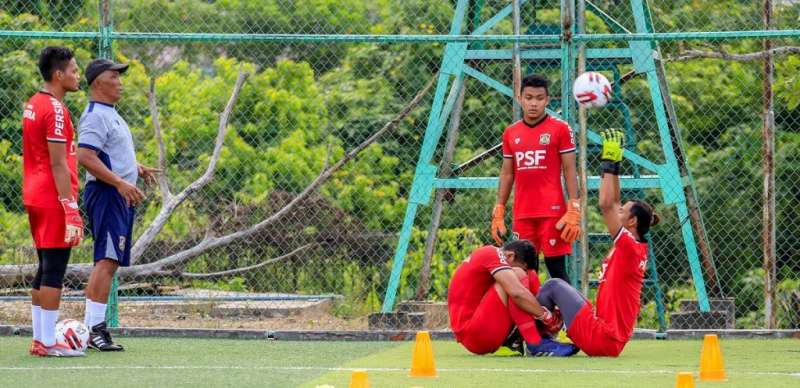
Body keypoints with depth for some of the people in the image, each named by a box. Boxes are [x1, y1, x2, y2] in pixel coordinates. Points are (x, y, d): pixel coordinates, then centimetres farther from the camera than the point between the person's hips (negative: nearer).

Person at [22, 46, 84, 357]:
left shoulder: (33, 105, 14)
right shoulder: (55, 110, -15)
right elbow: (58, 164, -19)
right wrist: (71, 209, -20)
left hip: (35, 197, 10)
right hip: (54, 200, -10)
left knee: (45, 270, 13)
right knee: (54, 270, -7)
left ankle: (39, 339, 15)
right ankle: (48, 342, -8)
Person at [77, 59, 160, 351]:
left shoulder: (110, 114, 20)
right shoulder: (95, 115, -13)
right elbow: (85, 156, -23)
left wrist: (137, 169, 21)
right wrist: (120, 183, -26)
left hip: (120, 197, 11)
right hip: (106, 195, -11)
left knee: (107, 261, 10)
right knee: (108, 259, -15)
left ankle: (90, 328, 12)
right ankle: (95, 327, -19)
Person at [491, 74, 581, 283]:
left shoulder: (560, 129, 0)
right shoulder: (511, 133, 13)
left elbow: (570, 171, -2)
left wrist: (573, 211, -10)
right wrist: (498, 212, 12)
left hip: (553, 212, -4)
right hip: (522, 215, 4)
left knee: (556, 269, -5)